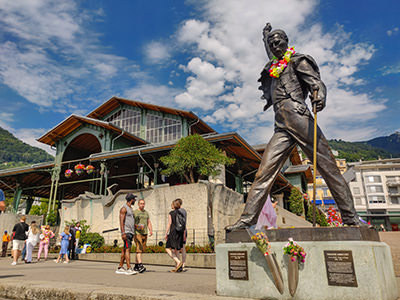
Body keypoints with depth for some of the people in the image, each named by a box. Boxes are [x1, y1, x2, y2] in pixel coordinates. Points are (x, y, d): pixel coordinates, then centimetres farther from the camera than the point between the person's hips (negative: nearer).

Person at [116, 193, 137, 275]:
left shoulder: (130, 209, 20)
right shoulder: (124, 208, -8)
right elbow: (121, 221, -16)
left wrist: (133, 233, 20)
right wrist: (123, 233, -23)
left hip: (131, 232, 9)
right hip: (126, 232, -9)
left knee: (125, 249, 9)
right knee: (128, 249, -13)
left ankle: (120, 268, 14)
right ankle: (129, 269, -15)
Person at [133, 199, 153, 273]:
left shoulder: (146, 213, 18)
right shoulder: (134, 212, 1)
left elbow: (149, 222, 17)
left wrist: (151, 230, 1)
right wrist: (136, 226, -18)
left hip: (145, 233, 6)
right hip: (137, 233, -6)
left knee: (142, 249, 6)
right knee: (139, 248, -15)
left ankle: (136, 265, 16)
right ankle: (140, 265, -20)